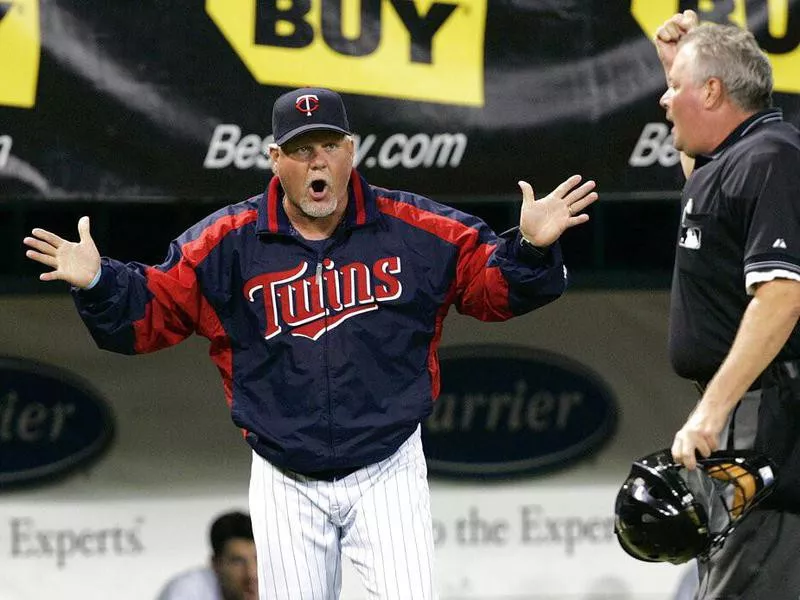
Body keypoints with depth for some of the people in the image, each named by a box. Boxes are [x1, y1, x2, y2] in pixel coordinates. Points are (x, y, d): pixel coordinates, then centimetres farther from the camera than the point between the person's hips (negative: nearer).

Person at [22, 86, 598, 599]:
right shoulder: (226, 244, -4)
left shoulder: (415, 229, -5)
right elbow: (150, 313, 0)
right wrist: (98, 284, -19)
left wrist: (532, 248, -19)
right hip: (287, 486, 1)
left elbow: (496, 289, 0)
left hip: (388, 474, -1)